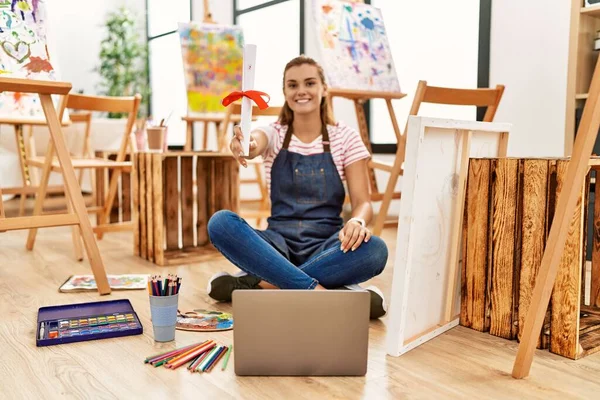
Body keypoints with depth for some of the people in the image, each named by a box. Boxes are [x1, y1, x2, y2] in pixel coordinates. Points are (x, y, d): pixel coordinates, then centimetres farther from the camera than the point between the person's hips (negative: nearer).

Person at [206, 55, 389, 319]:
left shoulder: (346, 138, 3)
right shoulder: (274, 134, 4)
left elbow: (363, 202, -4)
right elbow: (256, 144, -22)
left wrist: (357, 221, -28)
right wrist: (245, 144, -48)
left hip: (325, 245, 0)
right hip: (279, 242, 1)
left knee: (374, 249, -33)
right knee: (220, 223, -27)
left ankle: (262, 284, -26)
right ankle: (317, 290, -32)